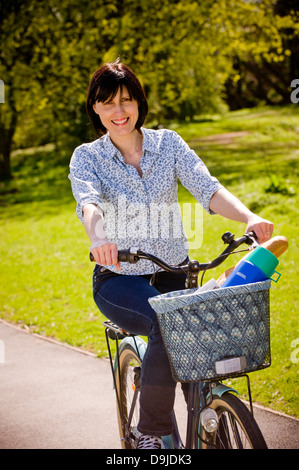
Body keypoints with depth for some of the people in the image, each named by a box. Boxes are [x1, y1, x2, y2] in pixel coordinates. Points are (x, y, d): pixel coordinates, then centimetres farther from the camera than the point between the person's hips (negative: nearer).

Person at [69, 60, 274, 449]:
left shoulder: (168, 143, 3)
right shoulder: (86, 157, -3)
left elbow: (207, 187, -11)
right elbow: (88, 201, -24)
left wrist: (249, 217, -31)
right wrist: (99, 236, -47)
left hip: (174, 273, 3)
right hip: (118, 278, -3)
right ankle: (151, 435, -16)